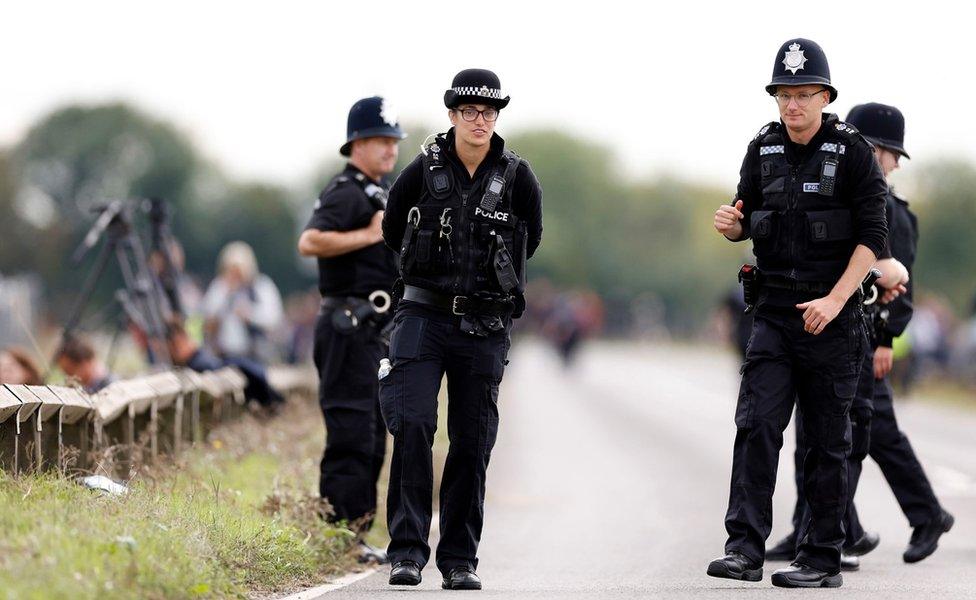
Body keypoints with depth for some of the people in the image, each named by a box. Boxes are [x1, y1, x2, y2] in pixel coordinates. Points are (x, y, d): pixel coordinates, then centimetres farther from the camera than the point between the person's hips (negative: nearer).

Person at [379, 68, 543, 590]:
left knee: (472, 443, 4)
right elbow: (393, 230, 13)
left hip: (485, 326, 1)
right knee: (412, 425, -15)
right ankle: (407, 551, -12)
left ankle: (459, 560, 11)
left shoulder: (517, 178, -2)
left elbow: (528, 240, 16)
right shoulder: (422, 171, -4)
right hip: (424, 316, -1)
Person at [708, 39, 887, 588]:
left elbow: (872, 237, -9)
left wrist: (835, 300, -19)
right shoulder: (764, 149, 8)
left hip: (833, 317, -4)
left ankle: (824, 558, 9)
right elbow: (749, 218, 19)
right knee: (756, 425, -9)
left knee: (828, 440, 3)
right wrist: (732, 224, -6)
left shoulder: (853, 152, -6)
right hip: (774, 315, 4)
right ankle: (746, 549, -13)